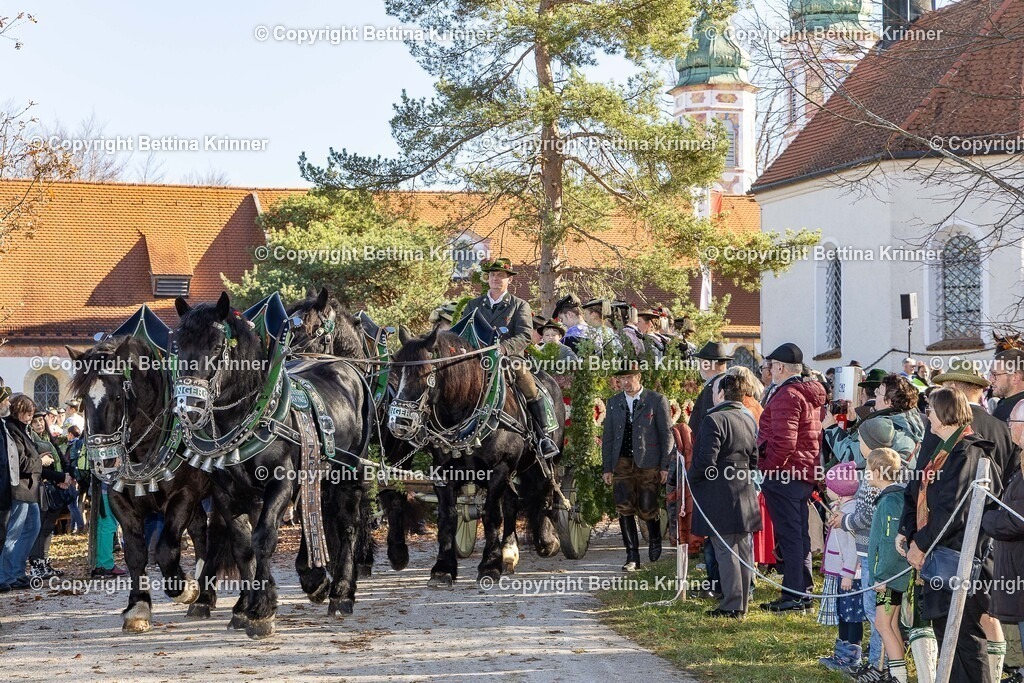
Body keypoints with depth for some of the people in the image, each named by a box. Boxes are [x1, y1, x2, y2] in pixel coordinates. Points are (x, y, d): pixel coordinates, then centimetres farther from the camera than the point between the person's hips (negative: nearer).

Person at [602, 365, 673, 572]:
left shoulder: (657, 401, -1)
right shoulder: (613, 403, 11)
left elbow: (667, 434, 0)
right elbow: (608, 437, 14)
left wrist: (665, 466, -5)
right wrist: (607, 468, 8)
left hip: (649, 463, -3)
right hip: (623, 463, 3)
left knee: (647, 509, -1)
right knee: (624, 509, -6)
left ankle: (655, 542, 30)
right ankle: (632, 557, -1)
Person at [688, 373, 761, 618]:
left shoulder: (714, 420, -14)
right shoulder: (750, 420, 11)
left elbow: (706, 460, -19)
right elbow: (755, 459, 15)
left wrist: (691, 479, -4)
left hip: (719, 494, -8)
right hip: (745, 494, 8)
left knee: (725, 550, -5)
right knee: (743, 549, 11)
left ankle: (732, 605, -5)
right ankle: (742, 604, 17)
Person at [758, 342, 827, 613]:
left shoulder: (787, 395, -16)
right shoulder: (812, 395, 15)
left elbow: (784, 441, -24)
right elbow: (816, 436, 20)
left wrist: (768, 469, -16)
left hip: (783, 475, -10)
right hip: (805, 474, 10)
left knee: (788, 535, -6)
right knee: (799, 535, 15)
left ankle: (793, 595, -3)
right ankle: (804, 591, 21)